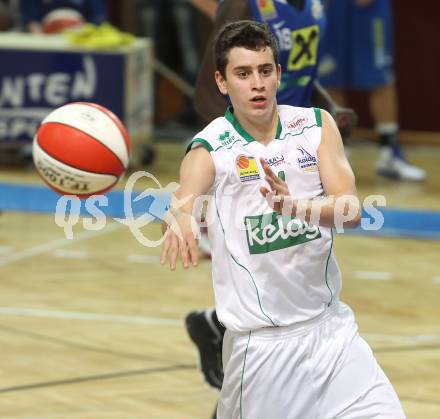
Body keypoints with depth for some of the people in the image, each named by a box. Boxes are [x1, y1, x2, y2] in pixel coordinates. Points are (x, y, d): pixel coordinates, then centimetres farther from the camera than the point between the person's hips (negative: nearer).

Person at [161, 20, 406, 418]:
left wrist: (296, 206, -31)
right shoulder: (211, 148, -10)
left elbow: (350, 211, -11)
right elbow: (182, 203, -28)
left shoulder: (317, 124, 0)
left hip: (331, 328, 3)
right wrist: (179, 219, -53)